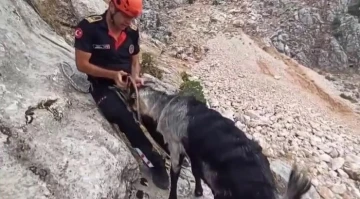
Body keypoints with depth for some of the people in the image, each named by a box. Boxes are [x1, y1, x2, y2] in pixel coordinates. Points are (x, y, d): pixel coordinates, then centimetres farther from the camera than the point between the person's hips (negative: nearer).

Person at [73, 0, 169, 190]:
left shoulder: (132, 31, 1)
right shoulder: (88, 27, -13)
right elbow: (82, 64, -13)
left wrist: (135, 77, -9)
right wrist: (112, 74, -25)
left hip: (128, 82, 5)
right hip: (103, 84, -4)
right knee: (123, 116, -30)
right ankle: (155, 161, -18)